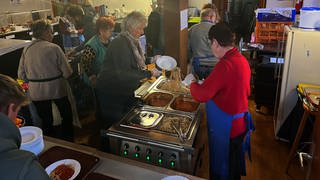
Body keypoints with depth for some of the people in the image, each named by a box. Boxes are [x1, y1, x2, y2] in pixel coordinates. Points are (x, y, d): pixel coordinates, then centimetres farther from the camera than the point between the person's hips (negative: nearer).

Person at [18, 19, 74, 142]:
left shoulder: (26, 50, -2)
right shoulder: (54, 48, -14)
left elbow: (21, 75, 1)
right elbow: (67, 72, -15)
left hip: (36, 92, 4)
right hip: (56, 89, -3)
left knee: (46, 121, 19)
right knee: (67, 116, 19)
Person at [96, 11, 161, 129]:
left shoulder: (132, 41, 7)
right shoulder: (120, 44, -23)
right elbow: (123, 74, -29)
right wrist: (148, 74, -27)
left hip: (125, 91, 9)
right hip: (111, 94, -9)